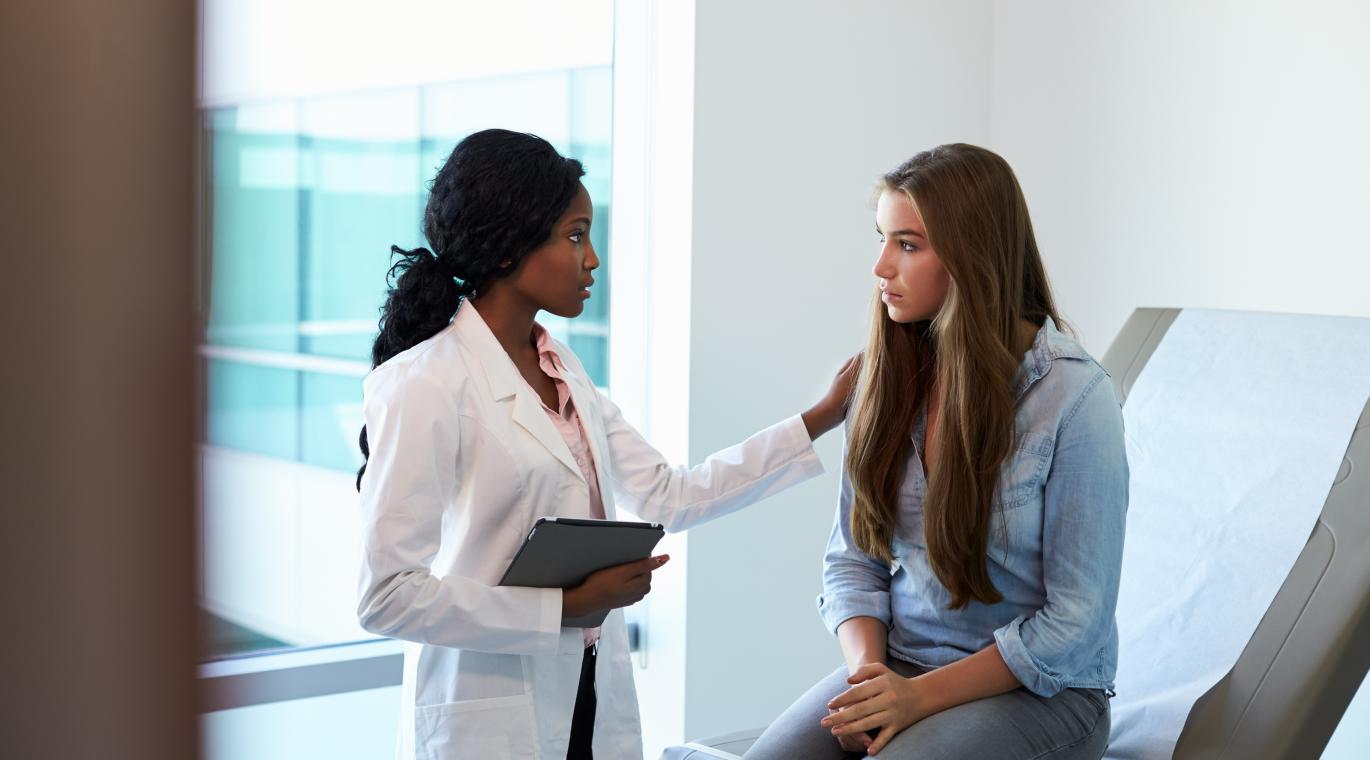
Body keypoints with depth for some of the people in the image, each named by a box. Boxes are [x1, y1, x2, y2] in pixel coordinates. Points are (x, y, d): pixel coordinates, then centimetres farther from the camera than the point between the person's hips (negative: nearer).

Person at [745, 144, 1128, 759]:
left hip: (1038, 691, -4)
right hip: (899, 663, 4)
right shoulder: (889, 378, 3)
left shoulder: (1073, 396, -13)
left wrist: (922, 696, -17)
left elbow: (1075, 621, -12)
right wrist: (866, 670, -10)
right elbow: (852, 558, 9)